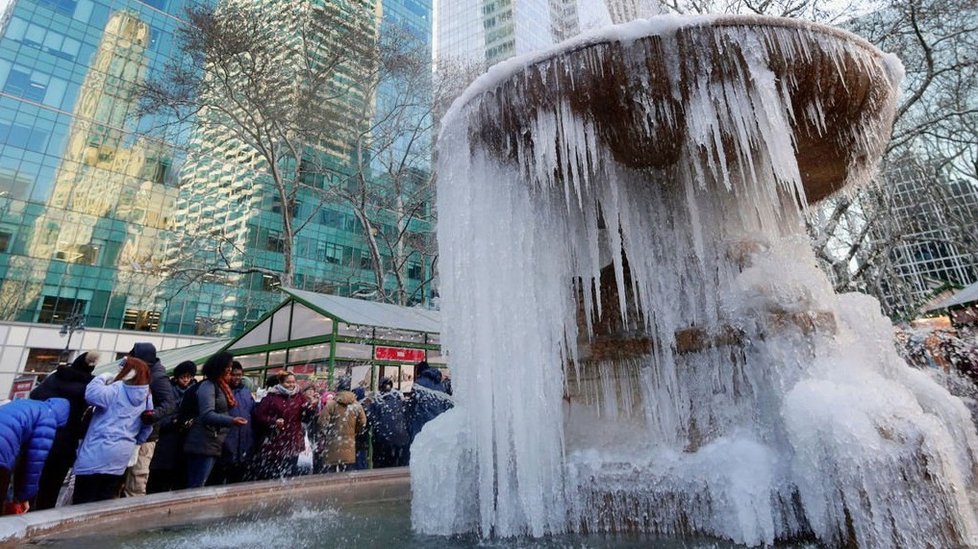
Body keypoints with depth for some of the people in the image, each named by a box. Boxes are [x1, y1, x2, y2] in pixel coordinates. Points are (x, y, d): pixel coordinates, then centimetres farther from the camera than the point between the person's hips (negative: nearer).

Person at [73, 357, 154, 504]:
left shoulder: (117, 389, -11)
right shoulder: (146, 396, 9)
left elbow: (92, 394, -29)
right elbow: (147, 426, 14)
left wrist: (103, 378, -11)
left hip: (98, 452, -6)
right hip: (121, 456, 6)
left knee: (82, 502, 3)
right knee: (105, 502, 15)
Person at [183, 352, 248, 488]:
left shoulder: (221, 387, 16)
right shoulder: (208, 386, -12)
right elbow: (207, 414, -23)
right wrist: (231, 420, -34)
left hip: (214, 445, 9)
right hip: (203, 444, -9)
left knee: (197, 487, 13)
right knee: (196, 488, -7)